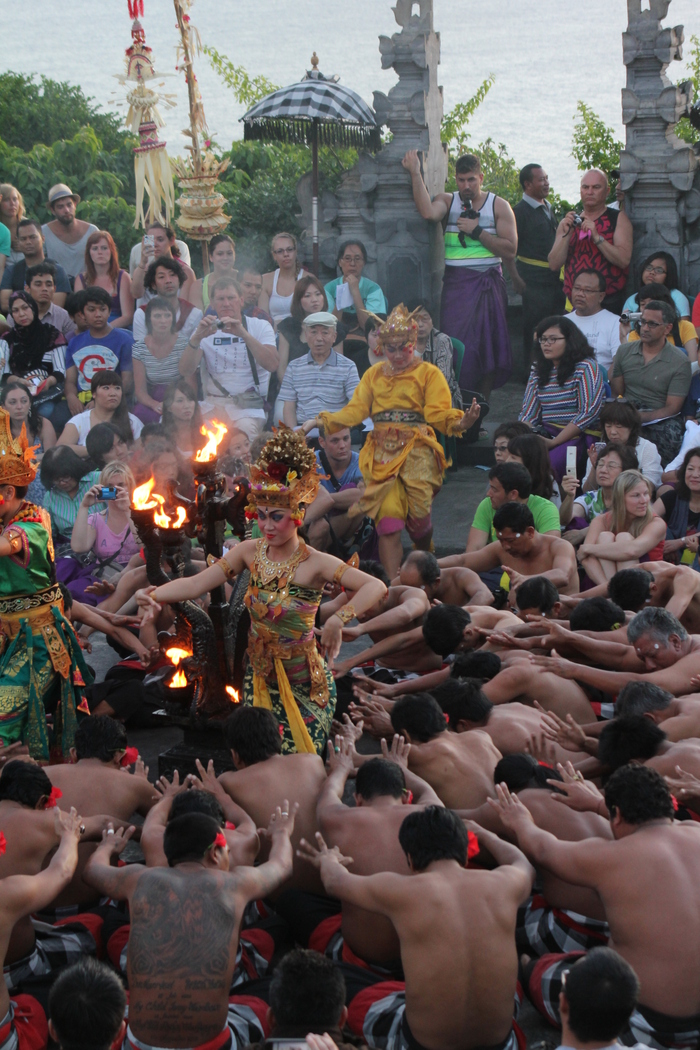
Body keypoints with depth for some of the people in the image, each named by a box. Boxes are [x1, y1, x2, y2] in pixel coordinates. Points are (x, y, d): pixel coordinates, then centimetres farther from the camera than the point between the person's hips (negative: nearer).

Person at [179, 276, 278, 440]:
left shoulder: (259, 326, 10)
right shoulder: (205, 330, 15)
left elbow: (272, 364, -10)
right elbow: (185, 371, 0)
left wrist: (243, 334, -22)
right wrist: (197, 338, -17)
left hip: (249, 405, -2)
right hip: (212, 404, 3)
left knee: (245, 428, -36)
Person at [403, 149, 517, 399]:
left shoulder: (499, 206, 6)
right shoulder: (448, 201, 7)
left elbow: (510, 250, -3)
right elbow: (428, 212, -18)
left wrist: (477, 231, -10)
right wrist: (415, 174, -16)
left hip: (489, 283, 1)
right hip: (456, 284, 0)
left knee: (489, 344, 1)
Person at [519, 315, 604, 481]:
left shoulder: (585, 367, -2)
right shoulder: (538, 370, 17)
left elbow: (589, 413, -11)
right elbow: (529, 413, 13)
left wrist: (554, 442, -14)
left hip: (578, 437, -5)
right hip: (546, 436, 5)